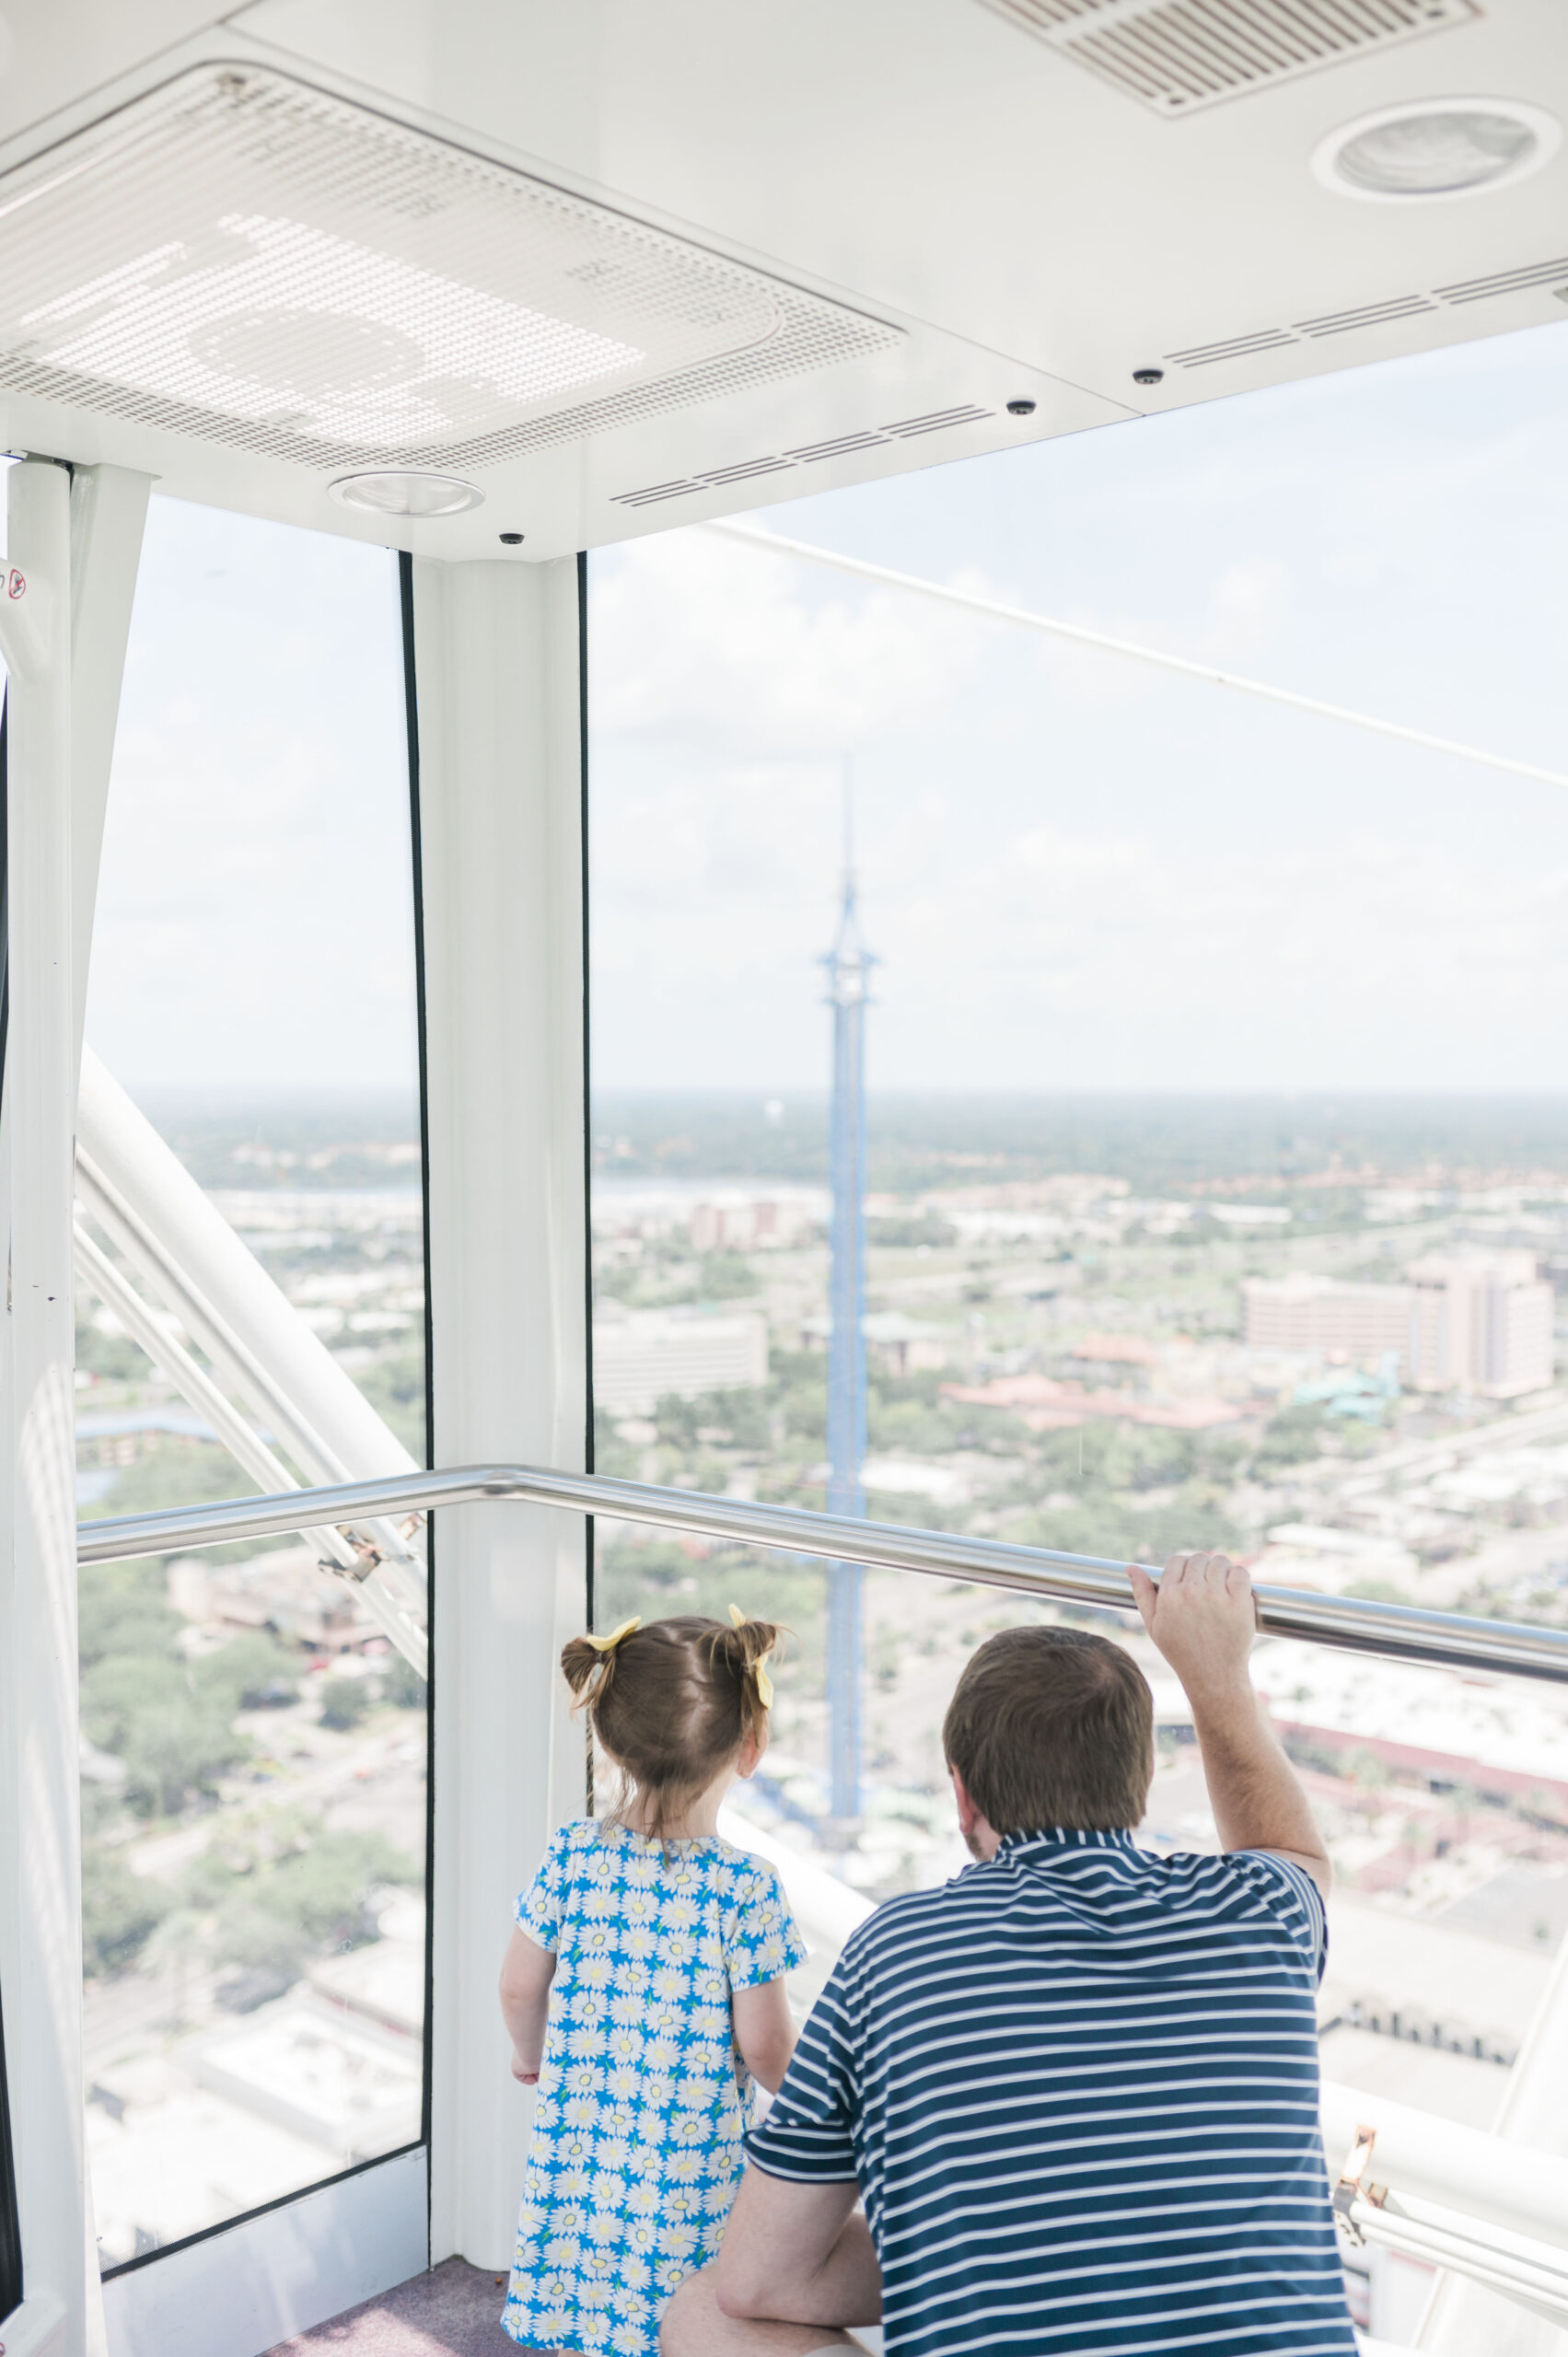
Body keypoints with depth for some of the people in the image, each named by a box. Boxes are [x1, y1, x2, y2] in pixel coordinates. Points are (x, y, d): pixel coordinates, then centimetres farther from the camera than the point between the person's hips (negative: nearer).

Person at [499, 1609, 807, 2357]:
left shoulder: (572, 1855, -9)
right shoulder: (743, 1889, -19)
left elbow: (518, 1989, 2)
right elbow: (762, 2045, -13)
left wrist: (531, 2054, 23)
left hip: (579, 2147, 4)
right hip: (689, 2168, -3)